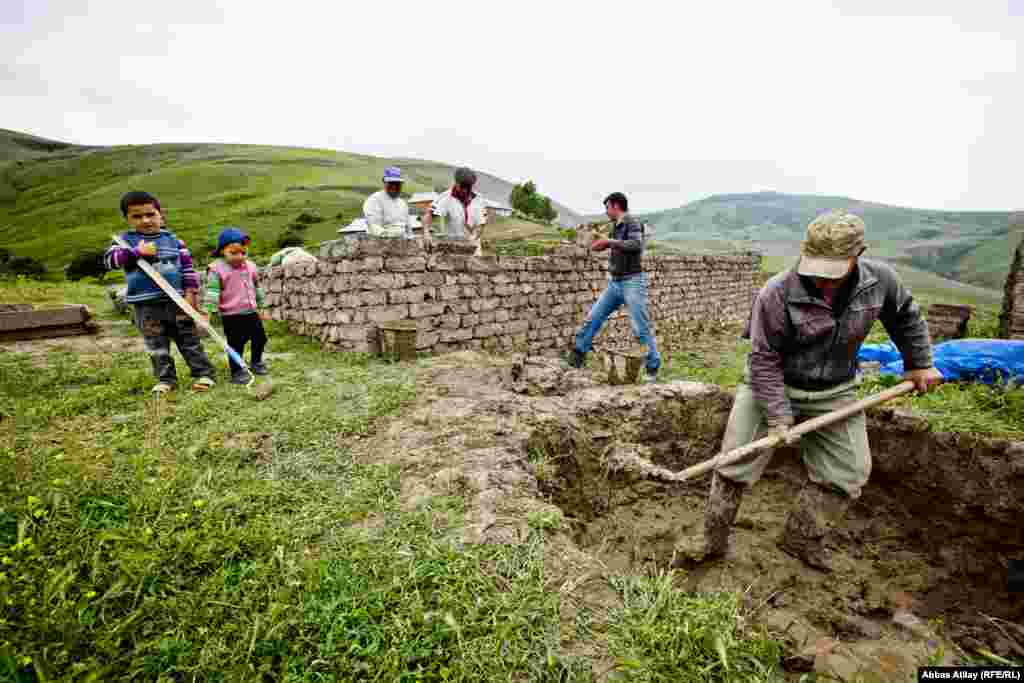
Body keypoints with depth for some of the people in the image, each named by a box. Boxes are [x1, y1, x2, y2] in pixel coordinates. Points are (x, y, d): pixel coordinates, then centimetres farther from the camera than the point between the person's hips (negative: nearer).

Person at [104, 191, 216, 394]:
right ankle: (166, 379, 19)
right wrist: (137, 252, -20)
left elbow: (188, 266, 3)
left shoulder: (173, 240, 4)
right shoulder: (125, 240, 4)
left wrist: (190, 292, -4)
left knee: (189, 340, 5)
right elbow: (109, 259, -8)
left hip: (176, 300, -1)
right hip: (146, 306, 1)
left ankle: (203, 373, 11)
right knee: (157, 346, 9)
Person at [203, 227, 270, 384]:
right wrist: (207, 311, -24)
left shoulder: (251, 267, 6)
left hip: (251, 312, 6)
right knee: (236, 344, 0)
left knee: (260, 338, 16)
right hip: (231, 316, -6)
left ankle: (256, 362, 38)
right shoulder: (217, 269, -11)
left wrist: (260, 307, 23)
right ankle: (237, 371, 16)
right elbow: (212, 291, -16)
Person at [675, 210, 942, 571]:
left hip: (833, 394, 5)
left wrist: (919, 363, 17)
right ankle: (713, 539, 14)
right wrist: (779, 416, -22)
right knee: (736, 465, -3)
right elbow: (764, 360, -21)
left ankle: (801, 538, 29)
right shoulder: (777, 293, -26)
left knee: (846, 473, 8)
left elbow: (906, 315, 13)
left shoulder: (880, 280, -11)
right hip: (770, 386, -4)